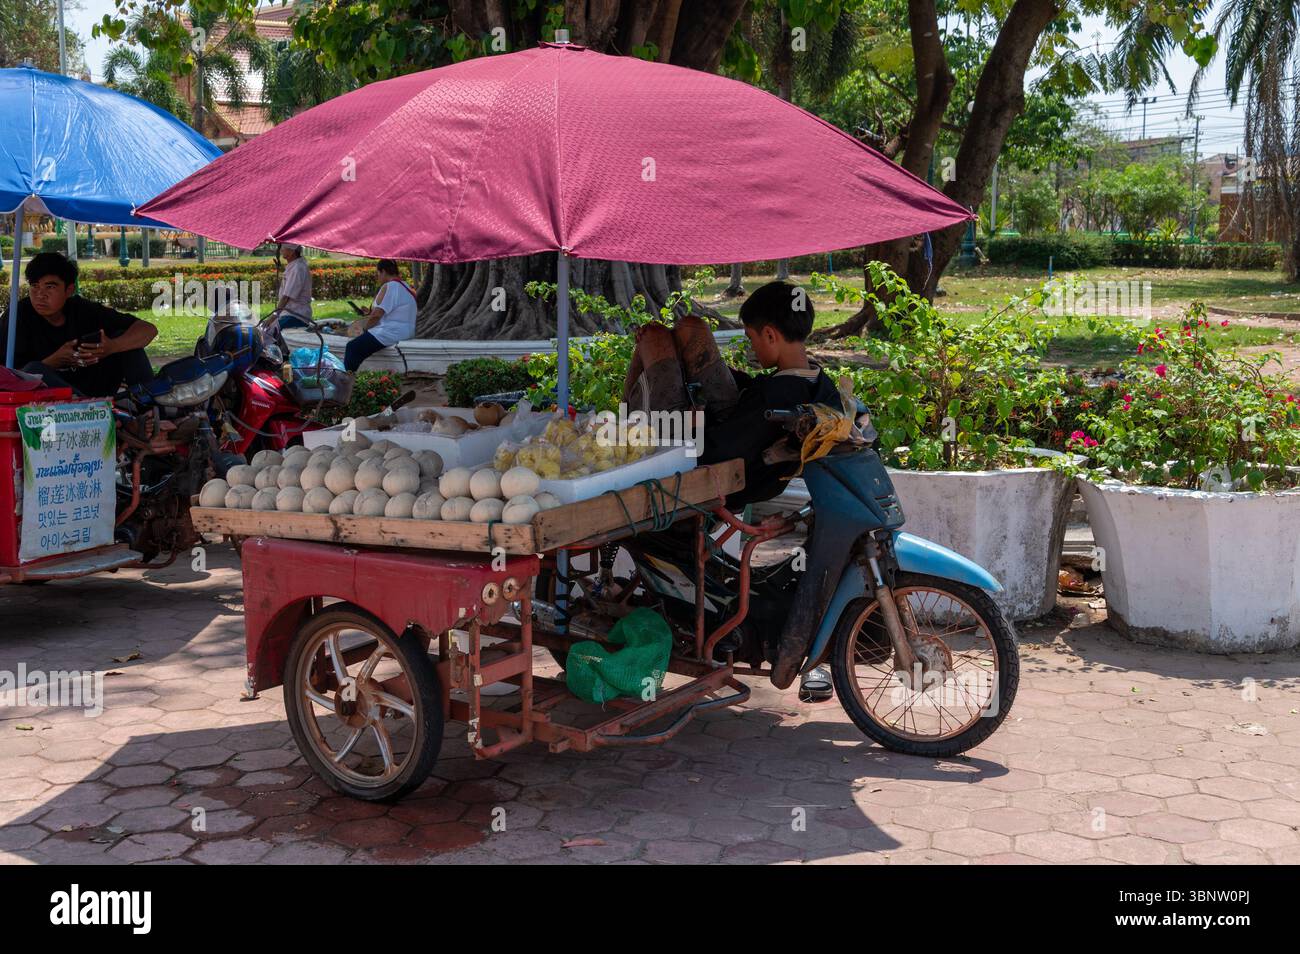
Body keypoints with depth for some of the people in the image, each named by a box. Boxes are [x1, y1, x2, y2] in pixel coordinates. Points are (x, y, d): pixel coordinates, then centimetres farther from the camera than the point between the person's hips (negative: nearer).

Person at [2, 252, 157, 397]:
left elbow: (148, 330, -9)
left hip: (91, 388, 3)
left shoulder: (84, 310, -5)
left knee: (124, 336, -8)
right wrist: (56, 360, -26)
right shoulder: (20, 315, -10)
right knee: (34, 370, -33)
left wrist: (111, 347, -27)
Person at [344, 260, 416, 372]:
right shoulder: (405, 286, 17)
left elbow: (376, 315, -18)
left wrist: (364, 329, -2)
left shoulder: (389, 287, -15)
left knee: (352, 347, -12)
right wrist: (370, 311, 22)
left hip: (391, 334, -11)